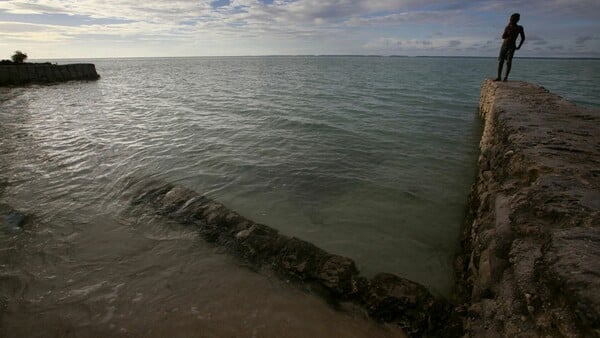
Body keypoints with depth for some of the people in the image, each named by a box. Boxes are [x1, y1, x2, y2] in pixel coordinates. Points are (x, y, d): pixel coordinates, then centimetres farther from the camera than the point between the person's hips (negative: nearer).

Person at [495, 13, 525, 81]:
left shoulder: (519, 28, 2)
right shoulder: (507, 27, 6)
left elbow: (523, 38, 8)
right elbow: (503, 37, -5)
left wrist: (519, 46, 2)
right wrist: (507, 28, -15)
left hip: (511, 47, -2)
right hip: (504, 46, 2)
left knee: (509, 62, -13)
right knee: (500, 61, -6)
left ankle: (506, 77, -12)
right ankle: (498, 77, -3)